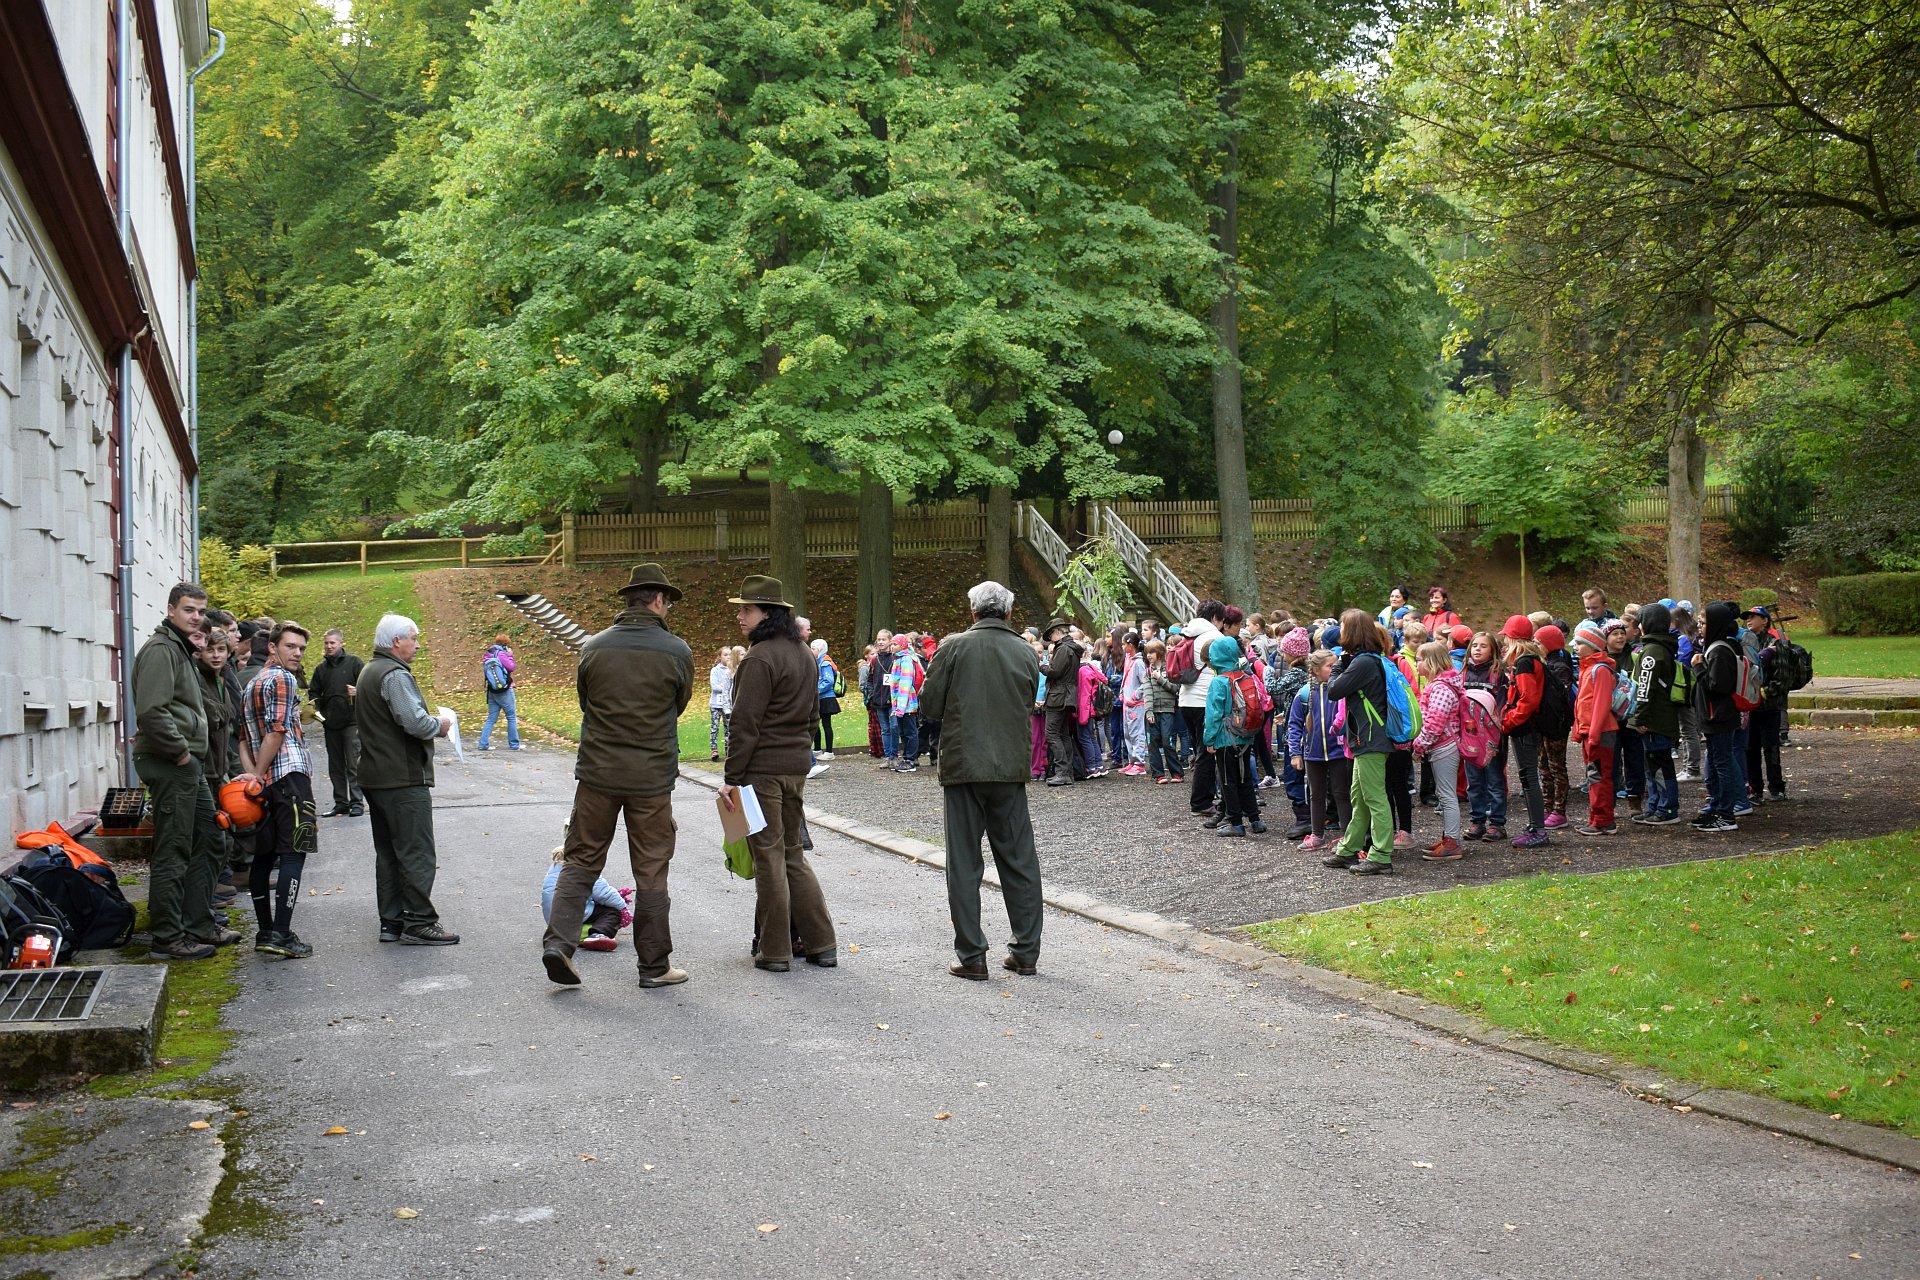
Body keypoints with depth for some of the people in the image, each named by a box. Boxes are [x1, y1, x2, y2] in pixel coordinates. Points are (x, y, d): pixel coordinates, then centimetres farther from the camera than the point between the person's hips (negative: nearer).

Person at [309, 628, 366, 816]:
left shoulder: (354, 663, 0)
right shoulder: (321, 668, 14)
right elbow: (313, 692, 21)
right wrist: (316, 704, 1)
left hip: (352, 722, -5)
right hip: (330, 723, 5)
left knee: (353, 763, -7)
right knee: (335, 765, 9)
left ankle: (357, 802, -3)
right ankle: (341, 802, 16)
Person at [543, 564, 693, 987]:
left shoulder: (594, 648, 1)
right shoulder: (676, 651, -6)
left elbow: (585, 702, 12)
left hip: (597, 772, 2)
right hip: (652, 775, -2)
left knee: (582, 860, 13)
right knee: (651, 872, 6)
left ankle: (558, 941, 1)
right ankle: (655, 966, 13)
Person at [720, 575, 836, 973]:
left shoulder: (760, 658, -16)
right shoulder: (804, 655, 12)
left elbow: (746, 723, -17)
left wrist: (732, 777, -14)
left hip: (762, 768, -8)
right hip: (797, 766, 8)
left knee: (768, 857, 0)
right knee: (793, 854, 16)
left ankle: (774, 952, 7)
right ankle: (821, 944, 16)